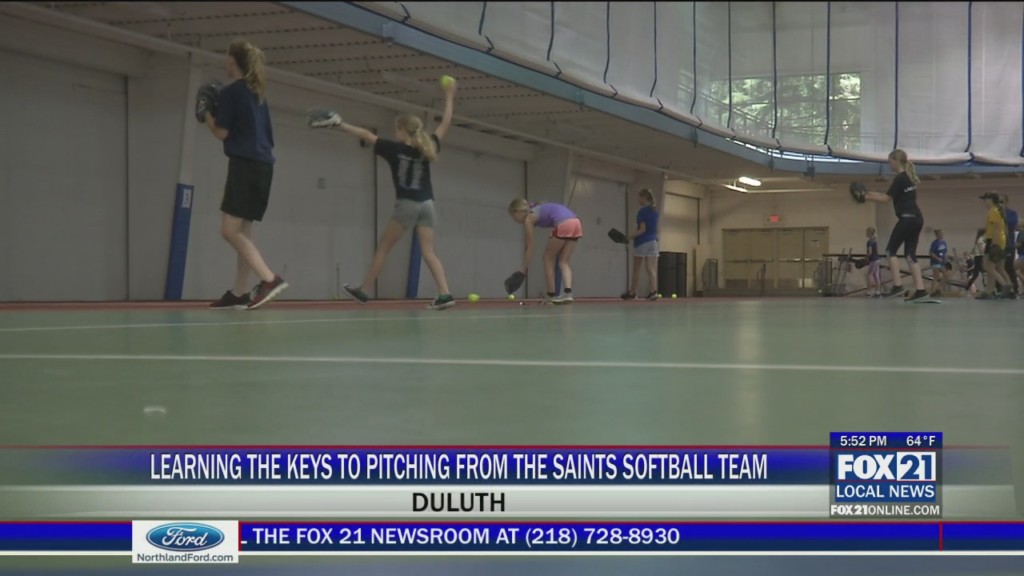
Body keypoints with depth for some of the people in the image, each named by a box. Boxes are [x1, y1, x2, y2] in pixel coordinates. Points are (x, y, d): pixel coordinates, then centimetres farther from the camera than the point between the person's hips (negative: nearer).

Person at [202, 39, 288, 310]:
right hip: (263, 165, 9)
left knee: (230, 231, -10)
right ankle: (239, 293, 8)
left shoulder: (231, 91, -6)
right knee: (242, 232, 10)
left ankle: (269, 280, -23)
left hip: (245, 165, -9)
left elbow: (222, 132, -7)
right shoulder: (258, 93, 18)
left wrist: (206, 113, 10)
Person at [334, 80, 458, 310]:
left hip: (407, 204, -4)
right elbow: (445, 124, 17)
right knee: (428, 251, 1)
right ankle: (445, 294, -14)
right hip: (426, 204, 4)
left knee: (383, 247, 7)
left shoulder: (394, 149, -4)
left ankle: (364, 290, 13)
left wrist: (340, 124, 9)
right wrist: (449, 96, 24)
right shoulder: (427, 147, 7)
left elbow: (366, 134, 1)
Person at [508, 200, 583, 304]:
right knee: (563, 262, 13)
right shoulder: (537, 210, 29)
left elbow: (530, 249, 6)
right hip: (576, 223, 8)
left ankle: (552, 295, 11)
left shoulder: (528, 219, 6)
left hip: (564, 225, -8)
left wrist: (523, 270, 12)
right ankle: (568, 293, -6)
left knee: (548, 258, 11)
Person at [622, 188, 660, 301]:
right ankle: (654, 291, -17)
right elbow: (654, 228, 14)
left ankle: (632, 293, 15)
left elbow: (642, 230, -17)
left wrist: (629, 237, -14)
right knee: (651, 269, -2)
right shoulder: (655, 210, 10)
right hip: (653, 241, 6)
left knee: (636, 270, 6)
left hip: (641, 242, -6)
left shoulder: (642, 211, -13)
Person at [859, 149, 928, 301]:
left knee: (891, 250, -2)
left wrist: (866, 197, -3)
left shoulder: (900, 179, -10)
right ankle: (920, 289, -1)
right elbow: (891, 196, 22)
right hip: (917, 219, 9)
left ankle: (897, 286, -10)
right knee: (910, 253, 7)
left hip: (907, 219, -9)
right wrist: (871, 193, 19)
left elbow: (887, 199, -9)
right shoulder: (908, 177, 19)